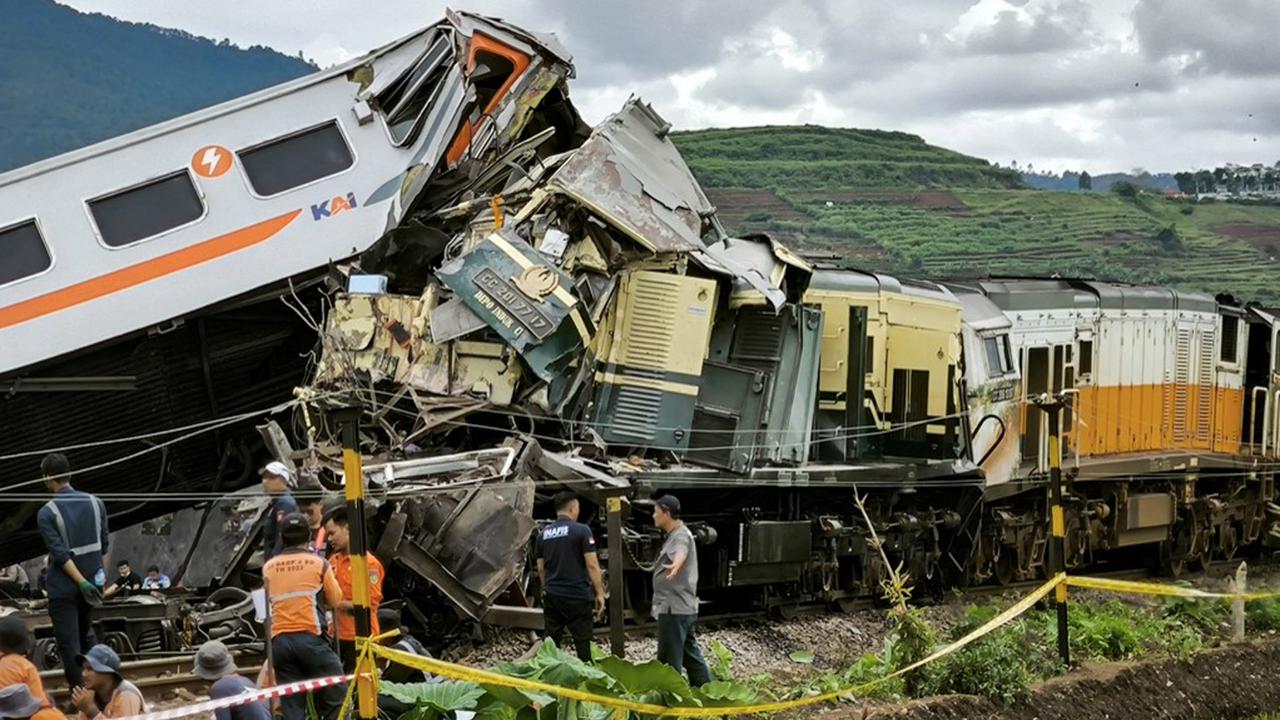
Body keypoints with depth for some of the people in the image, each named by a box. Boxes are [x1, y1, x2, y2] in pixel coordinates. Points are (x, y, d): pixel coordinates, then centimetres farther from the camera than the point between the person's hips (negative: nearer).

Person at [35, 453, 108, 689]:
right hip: (93, 581, 5)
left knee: (69, 643, 1)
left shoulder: (46, 513, -14)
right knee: (86, 636, 22)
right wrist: (96, 577, 14)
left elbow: (60, 554, -19)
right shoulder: (95, 503, 0)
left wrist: (82, 583, -18)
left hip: (63, 587, -5)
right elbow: (103, 545, 4)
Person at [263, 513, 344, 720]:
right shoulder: (318, 563, 0)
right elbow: (335, 600, 8)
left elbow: (271, 600, 18)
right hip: (311, 637, -4)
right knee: (336, 698, 3)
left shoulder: (269, 568, 10)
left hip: (280, 641, 4)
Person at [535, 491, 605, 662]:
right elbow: (592, 565, -10)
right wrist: (599, 593, -4)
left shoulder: (544, 534, 9)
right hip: (578, 596, -5)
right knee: (582, 644, 0)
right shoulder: (581, 530, -8)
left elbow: (541, 568, 15)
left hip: (551, 596, 5)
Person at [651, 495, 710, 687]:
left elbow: (680, 552, -43)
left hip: (674, 608, -11)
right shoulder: (675, 535, 17)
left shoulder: (680, 536, -17)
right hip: (683, 607, 11)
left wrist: (676, 564, -65)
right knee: (690, 654, 15)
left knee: (669, 659, -8)